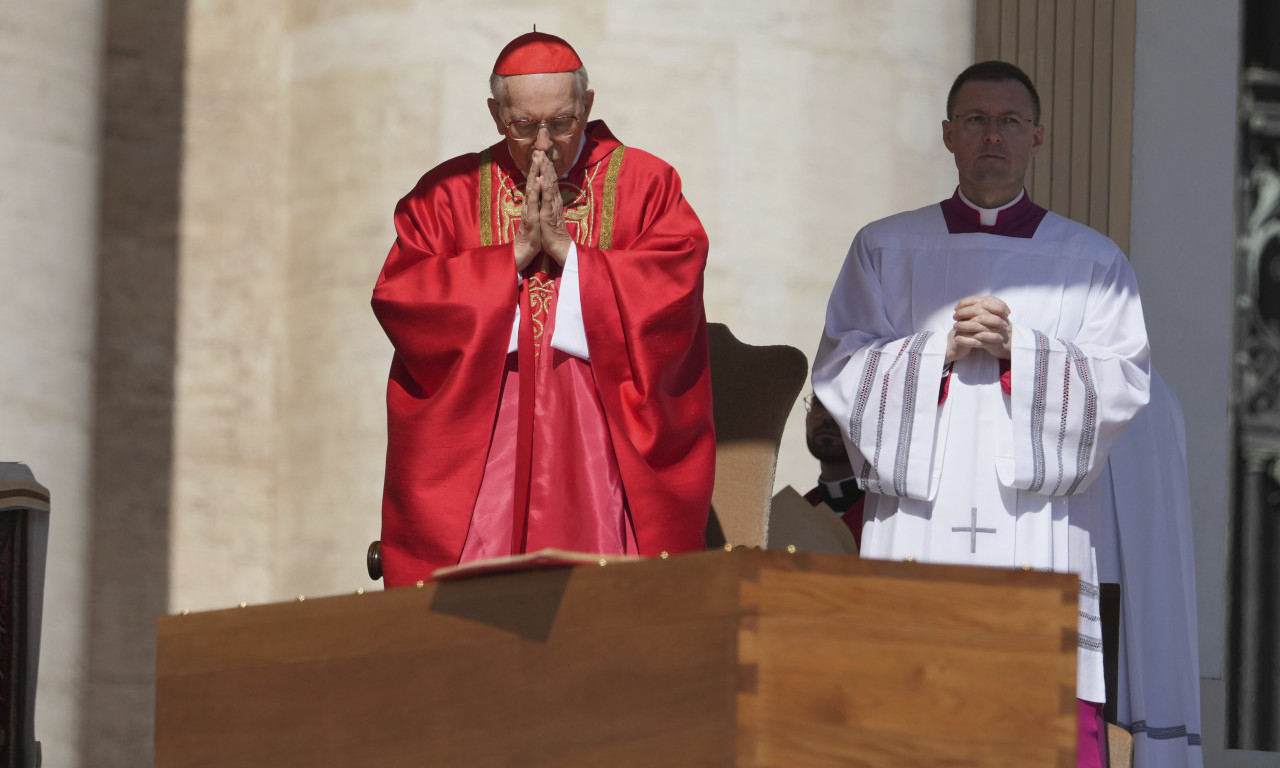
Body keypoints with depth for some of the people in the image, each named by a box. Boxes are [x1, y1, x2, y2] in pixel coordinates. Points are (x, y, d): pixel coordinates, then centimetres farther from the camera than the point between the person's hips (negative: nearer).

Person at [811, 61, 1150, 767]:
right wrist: (939, 350, -6)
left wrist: (1019, 349, -7)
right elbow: (838, 372, 7)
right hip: (915, 522, 1)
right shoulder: (885, 250, 17)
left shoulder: (1090, 260, 15)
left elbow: (1122, 385, 5)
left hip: (1036, 527, 0)